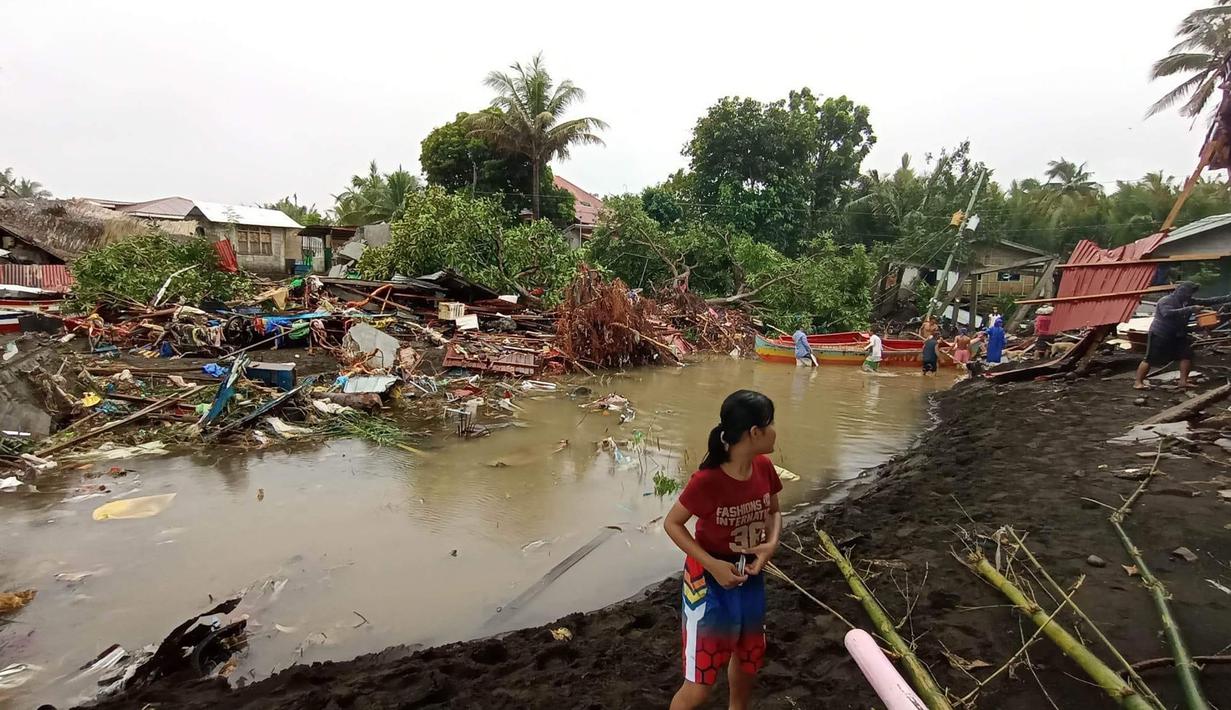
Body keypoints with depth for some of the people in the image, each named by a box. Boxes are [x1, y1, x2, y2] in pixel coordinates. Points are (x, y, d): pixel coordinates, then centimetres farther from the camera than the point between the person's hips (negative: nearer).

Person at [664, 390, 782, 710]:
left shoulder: (764, 467, -12)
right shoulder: (707, 480, -30)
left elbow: (774, 512, 6)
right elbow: (671, 524, -18)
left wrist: (772, 543, -14)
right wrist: (713, 565, -24)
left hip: (750, 576, 7)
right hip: (710, 581, -6)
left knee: (748, 657, 29)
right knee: (700, 684, 3)